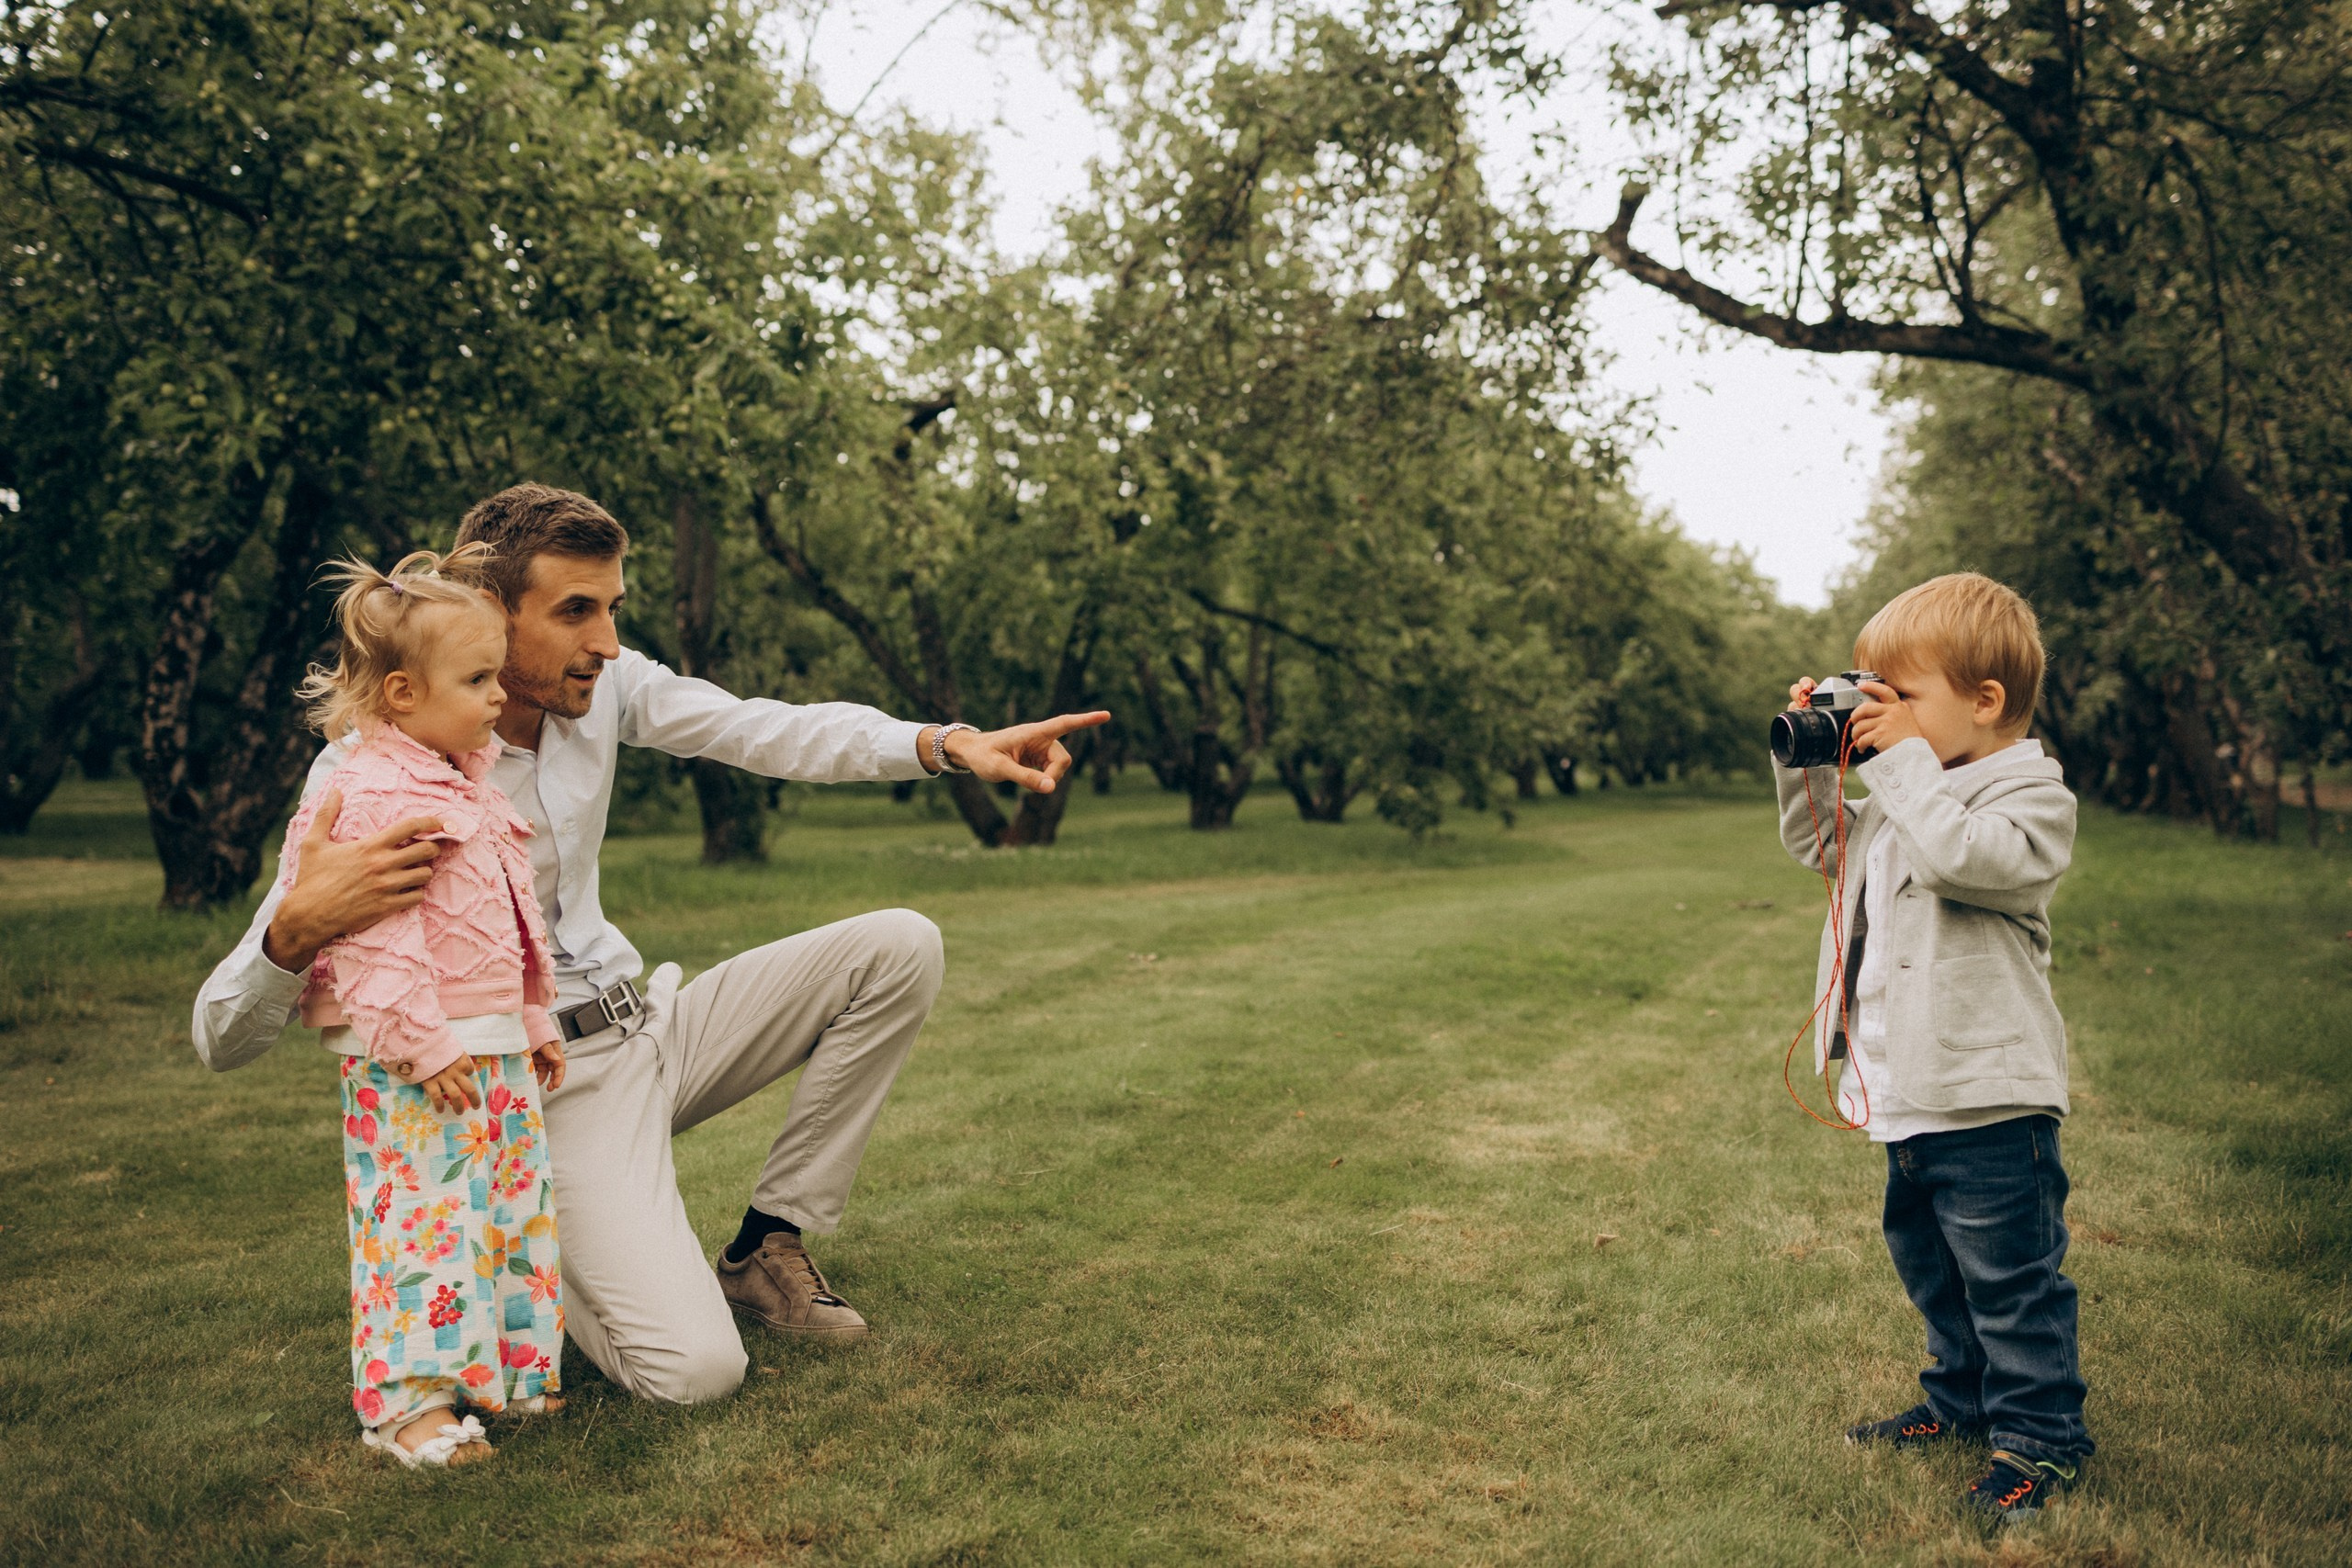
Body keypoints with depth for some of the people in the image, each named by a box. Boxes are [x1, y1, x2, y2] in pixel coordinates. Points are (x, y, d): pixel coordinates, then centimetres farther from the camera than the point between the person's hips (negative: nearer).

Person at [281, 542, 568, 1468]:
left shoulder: (471, 784, 15)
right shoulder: (371, 797, -16)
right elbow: (374, 934, -22)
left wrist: (533, 1023, 23)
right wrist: (421, 1040, -24)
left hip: (495, 1048, 10)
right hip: (413, 1062, -10)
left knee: (514, 1210, 14)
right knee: (422, 1219, -6)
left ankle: (503, 1367, 27)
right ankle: (406, 1400, 5)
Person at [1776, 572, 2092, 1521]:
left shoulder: (2031, 796, -14)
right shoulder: (1907, 794, 12)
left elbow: (1959, 855, -33)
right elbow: (1818, 842, 22)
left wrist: (1902, 758, -25)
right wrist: (1807, 759, 8)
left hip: (1988, 1100, -9)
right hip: (1908, 1092, 9)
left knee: (2010, 1275, 2)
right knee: (1929, 1264, 22)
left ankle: (2039, 1437, 16)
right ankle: (1961, 1398, 39)